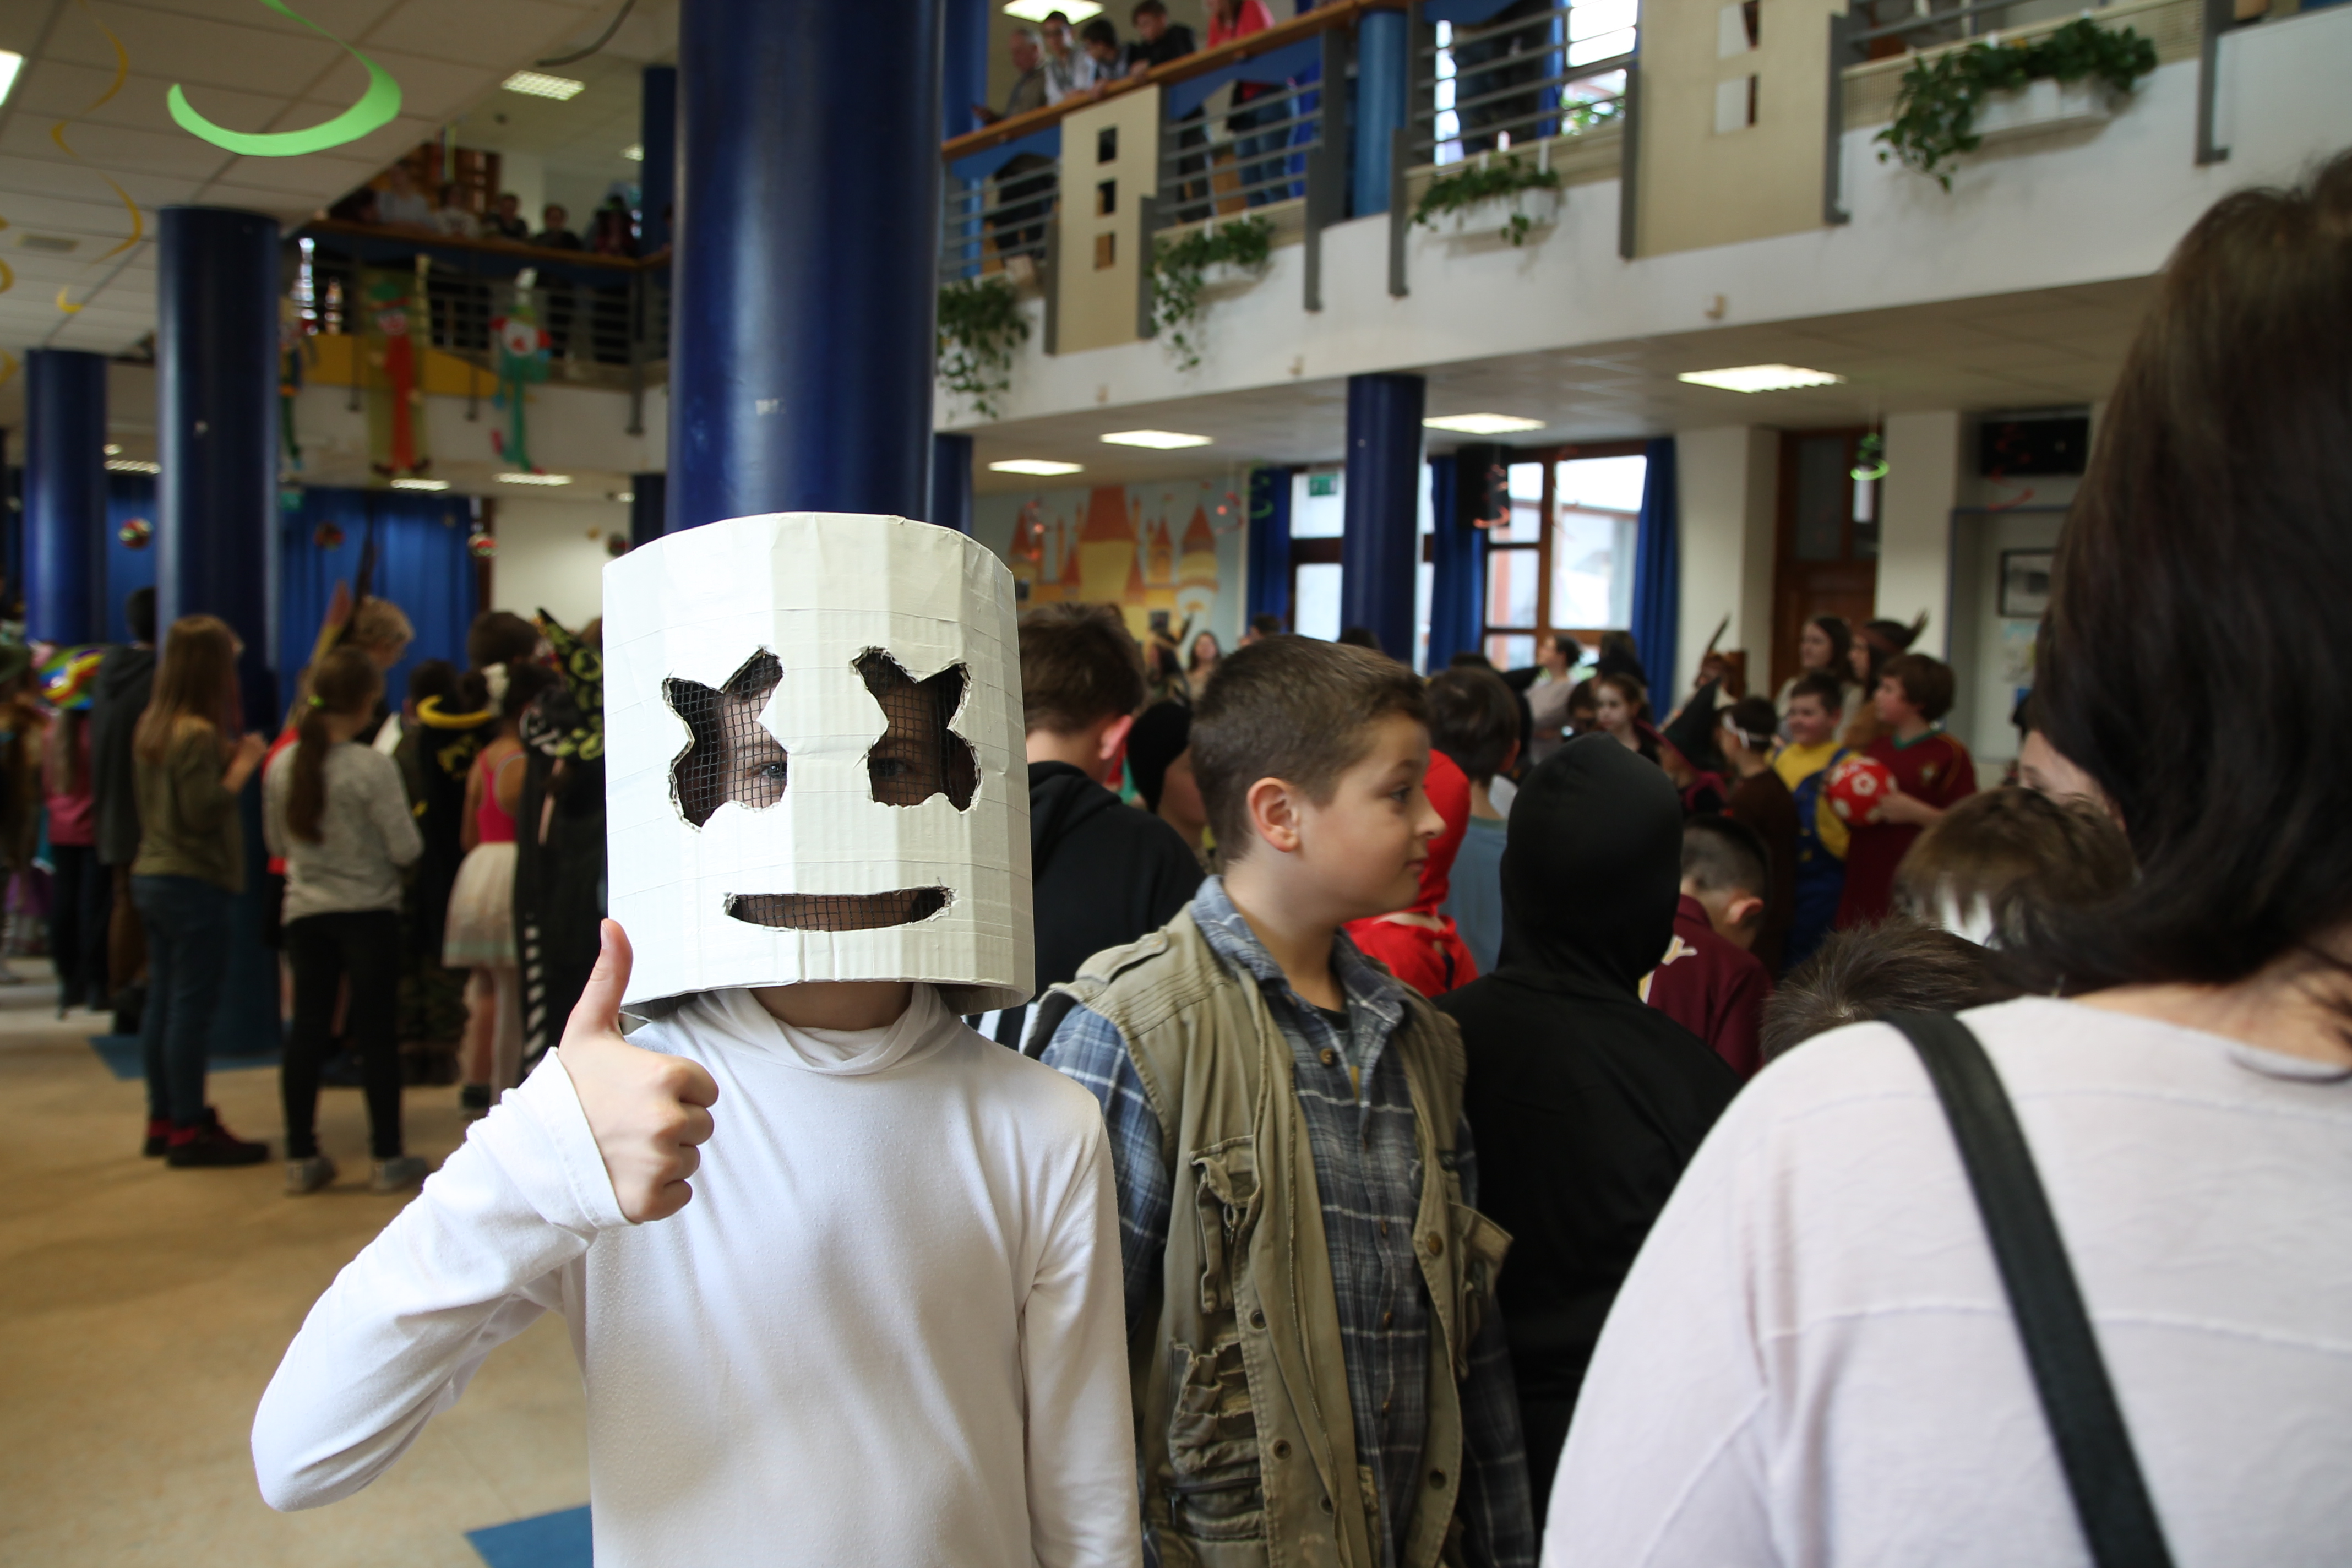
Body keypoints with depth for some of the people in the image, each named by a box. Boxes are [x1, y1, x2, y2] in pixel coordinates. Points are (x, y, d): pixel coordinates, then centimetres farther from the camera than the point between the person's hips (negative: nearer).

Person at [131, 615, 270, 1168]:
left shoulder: (151, 727, 10)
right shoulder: (198, 735, -17)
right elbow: (203, 813, -19)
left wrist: (226, 762, 11)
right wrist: (242, 765, -10)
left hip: (151, 877, 9)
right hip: (194, 884, -9)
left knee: (163, 1003, 14)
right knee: (193, 1007, -4)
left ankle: (163, 1121, 22)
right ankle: (189, 1130, 1)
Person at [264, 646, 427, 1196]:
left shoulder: (282, 765, 0)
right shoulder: (373, 767, -16)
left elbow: (276, 843, 10)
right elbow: (406, 849, -13)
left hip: (304, 911, 4)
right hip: (368, 910, -4)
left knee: (307, 1028, 10)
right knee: (376, 1031, 3)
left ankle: (301, 1158, 15)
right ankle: (389, 1159, 9)